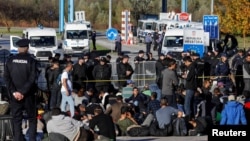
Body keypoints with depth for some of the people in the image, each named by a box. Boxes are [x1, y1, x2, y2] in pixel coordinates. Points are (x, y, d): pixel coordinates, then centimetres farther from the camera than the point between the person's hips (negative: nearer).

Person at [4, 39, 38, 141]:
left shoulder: (10, 60, 0)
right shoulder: (31, 60, -8)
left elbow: (6, 77, -4)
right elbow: (32, 78, -14)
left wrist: (14, 92, -8)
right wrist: (23, 92, -12)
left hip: (14, 95, 2)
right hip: (28, 94, -2)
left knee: (16, 119, 7)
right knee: (32, 118, 9)